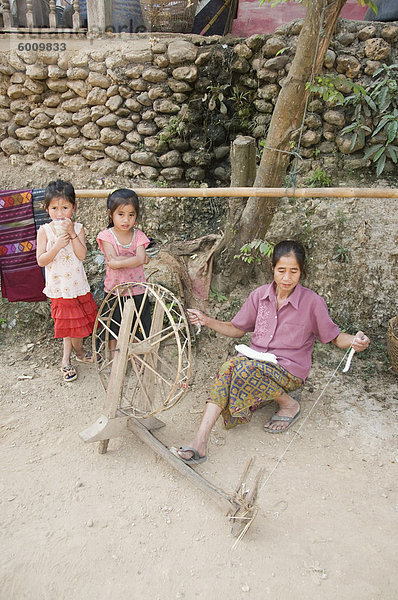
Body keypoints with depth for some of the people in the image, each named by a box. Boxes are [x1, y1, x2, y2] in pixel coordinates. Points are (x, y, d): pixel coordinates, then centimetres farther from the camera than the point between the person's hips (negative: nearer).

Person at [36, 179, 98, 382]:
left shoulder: (78, 228, -2)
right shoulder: (44, 231, -7)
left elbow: (82, 255, -12)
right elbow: (41, 260, -11)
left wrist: (72, 234, -21)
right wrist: (58, 245, -23)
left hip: (78, 284, 3)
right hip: (59, 287, -3)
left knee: (79, 320, 12)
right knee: (71, 322, 4)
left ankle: (66, 358, 31)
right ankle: (78, 351, 31)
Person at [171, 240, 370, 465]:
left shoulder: (312, 302, -8)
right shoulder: (260, 295, 3)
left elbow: (334, 336, 2)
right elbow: (237, 329, 12)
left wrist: (355, 341, -21)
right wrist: (207, 320, -2)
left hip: (290, 370, -3)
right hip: (255, 360, 4)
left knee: (247, 368, -33)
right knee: (230, 366, -30)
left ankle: (289, 404, -6)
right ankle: (200, 442, -34)